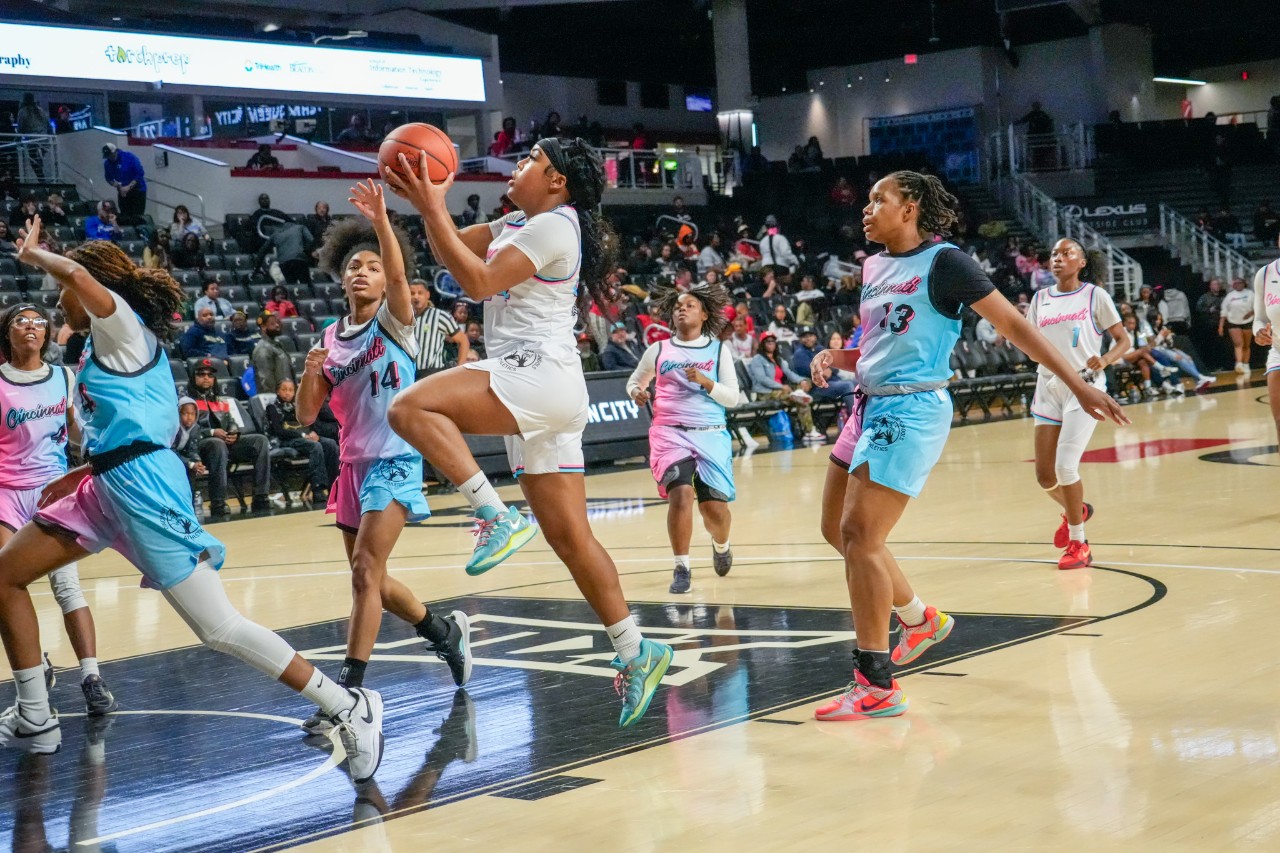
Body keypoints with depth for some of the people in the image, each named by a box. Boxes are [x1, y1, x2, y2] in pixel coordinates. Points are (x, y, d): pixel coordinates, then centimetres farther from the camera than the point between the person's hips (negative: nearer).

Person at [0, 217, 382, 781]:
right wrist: (80, 475, 23)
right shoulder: (106, 342, 22)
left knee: (219, 630, -12)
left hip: (141, 487, -10)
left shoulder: (120, 322, -3)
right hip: (108, 486, 10)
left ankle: (349, 709, -5)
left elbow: (79, 273, -25)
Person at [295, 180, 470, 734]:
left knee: (365, 569, -19)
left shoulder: (395, 323, -4)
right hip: (354, 464, 7)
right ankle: (446, 632, 40)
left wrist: (381, 220, -39)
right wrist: (311, 372, -13)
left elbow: (399, 275, -26)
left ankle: (349, 690, -18)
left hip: (395, 463, -7)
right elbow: (307, 416, 6)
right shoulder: (331, 340, 9)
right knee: (369, 578, 16)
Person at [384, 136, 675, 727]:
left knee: (411, 408, -25)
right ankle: (634, 651, 8)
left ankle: (498, 517, -25)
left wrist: (433, 209, -14)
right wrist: (426, 202, 11)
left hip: (541, 376, -10)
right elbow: (451, 252, 26)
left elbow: (478, 281, -16)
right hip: (528, 391, 10)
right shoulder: (519, 224, 22)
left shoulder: (554, 225, -7)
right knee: (568, 536, 6)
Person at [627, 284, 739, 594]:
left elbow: (732, 398, 4)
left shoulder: (718, 350, 7)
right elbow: (634, 380, 24)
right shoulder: (658, 350, 10)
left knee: (715, 507, -3)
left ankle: (721, 544, 33)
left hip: (711, 434, 0)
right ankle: (681, 568, -10)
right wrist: (636, 392, 1)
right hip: (670, 432, 0)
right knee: (680, 494, -23)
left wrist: (705, 381, -12)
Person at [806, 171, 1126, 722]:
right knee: (837, 529, 14)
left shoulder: (942, 262, -10)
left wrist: (1078, 384, -14)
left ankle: (875, 686, -7)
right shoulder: (874, 267, 13)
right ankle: (921, 620, 34)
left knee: (859, 536, -14)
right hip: (870, 407, 9)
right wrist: (835, 358, 3)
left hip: (912, 410, -9)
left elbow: (1013, 325, -10)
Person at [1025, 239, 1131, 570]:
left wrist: (1105, 360, -19)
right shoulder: (1040, 299, 11)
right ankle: (1075, 511, 36)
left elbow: (1123, 339, 1)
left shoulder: (1094, 295, 0)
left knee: (1065, 465, -16)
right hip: (1049, 388, 5)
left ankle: (1078, 543, -1)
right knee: (1045, 474, 3)